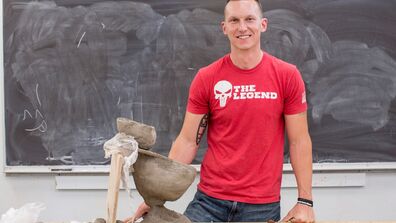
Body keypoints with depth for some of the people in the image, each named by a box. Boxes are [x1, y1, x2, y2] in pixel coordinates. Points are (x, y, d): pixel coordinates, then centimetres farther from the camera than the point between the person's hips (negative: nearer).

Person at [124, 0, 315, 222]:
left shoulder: (287, 76, -4)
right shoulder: (206, 79, -2)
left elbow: (299, 141, -1)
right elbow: (188, 141, 1)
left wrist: (305, 201, -5)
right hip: (209, 201, 1)